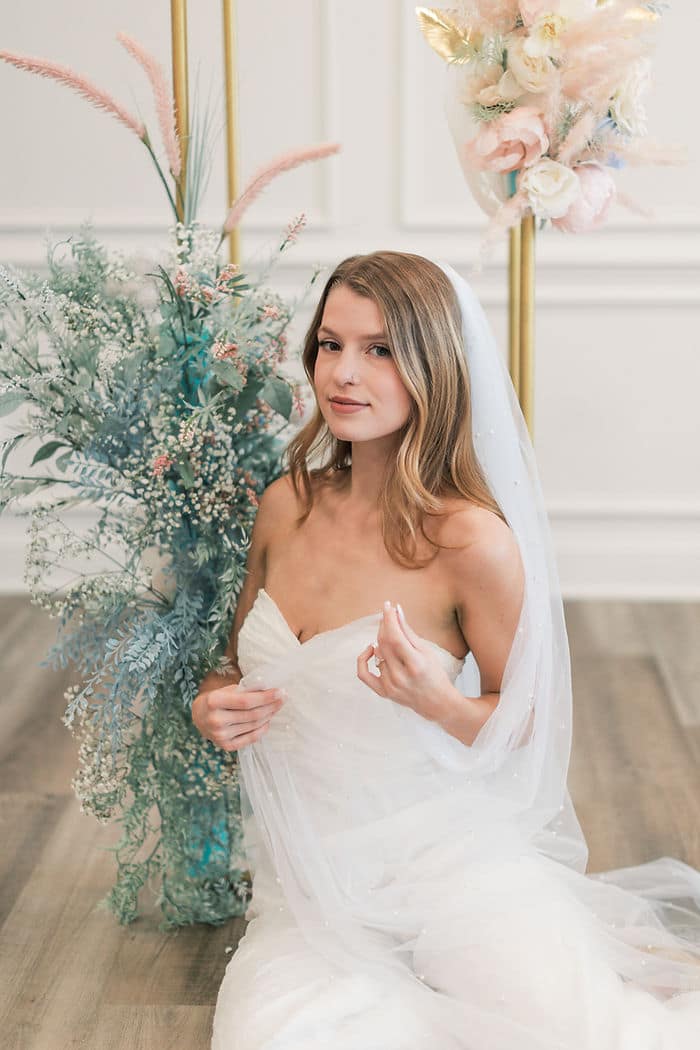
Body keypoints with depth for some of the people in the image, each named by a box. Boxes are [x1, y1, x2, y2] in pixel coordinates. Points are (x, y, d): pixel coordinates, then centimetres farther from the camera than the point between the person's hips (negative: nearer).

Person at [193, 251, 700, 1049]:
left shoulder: (473, 539, -14)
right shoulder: (287, 505, 2)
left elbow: (525, 725, -2)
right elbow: (242, 666, 18)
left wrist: (442, 702, -23)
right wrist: (213, 708, -4)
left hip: (446, 860, -4)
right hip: (307, 881, 5)